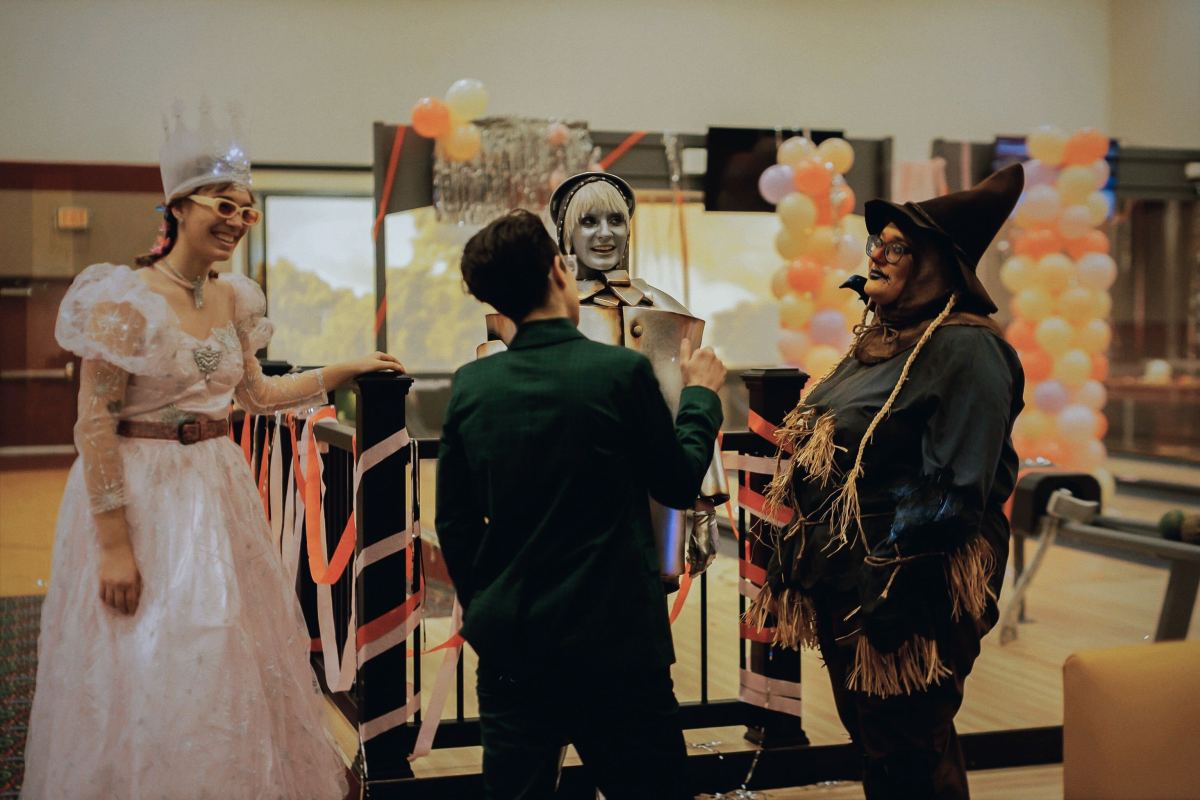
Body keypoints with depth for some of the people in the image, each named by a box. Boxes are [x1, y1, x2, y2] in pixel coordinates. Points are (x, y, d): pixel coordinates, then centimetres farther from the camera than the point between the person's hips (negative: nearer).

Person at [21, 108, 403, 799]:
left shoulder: (235, 298, 6)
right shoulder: (127, 299, -15)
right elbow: (95, 425, -17)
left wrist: (347, 370, 12)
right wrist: (114, 543, -20)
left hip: (220, 489, 7)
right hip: (143, 492, -7)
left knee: (232, 657, 16)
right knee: (147, 669, 3)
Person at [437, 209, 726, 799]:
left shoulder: (471, 386, -2)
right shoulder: (622, 370, -12)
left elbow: (454, 521, 4)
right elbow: (680, 485, 1)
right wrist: (700, 394, 16)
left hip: (510, 643, 3)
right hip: (616, 641, -3)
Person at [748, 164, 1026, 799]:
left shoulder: (966, 349, -17)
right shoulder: (879, 337, 11)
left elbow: (957, 493, -22)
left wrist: (891, 590, -23)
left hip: (906, 597, -9)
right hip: (840, 576, 9)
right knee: (866, 732, 20)